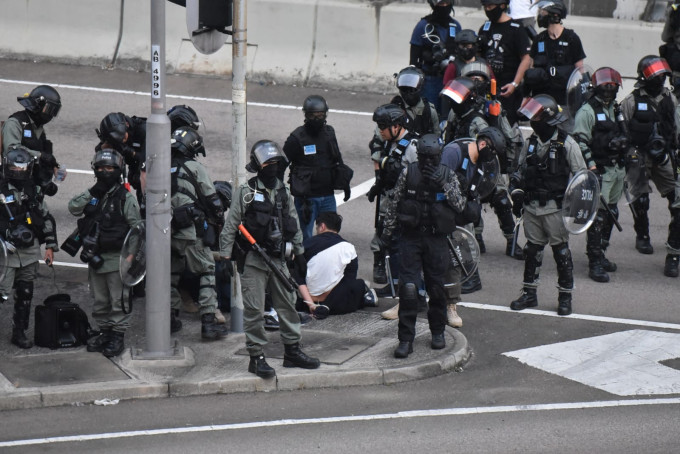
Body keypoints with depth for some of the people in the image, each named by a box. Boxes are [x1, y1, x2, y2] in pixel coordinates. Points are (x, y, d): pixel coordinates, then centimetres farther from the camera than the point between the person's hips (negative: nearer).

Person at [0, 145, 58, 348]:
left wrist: (50, 246, 13)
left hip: (30, 251, 5)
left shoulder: (34, 190, 10)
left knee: (25, 294, 11)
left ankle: (19, 332, 21)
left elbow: (47, 219, 17)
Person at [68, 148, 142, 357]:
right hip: (95, 257, 6)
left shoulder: (126, 198, -6)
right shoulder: (92, 195, 11)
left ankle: (118, 336, 5)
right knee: (100, 300, 15)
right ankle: (104, 332, 26)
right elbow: (73, 208, -3)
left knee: (118, 300, -1)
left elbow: (136, 228, -7)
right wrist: (92, 192, -12)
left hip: (117, 258, -6)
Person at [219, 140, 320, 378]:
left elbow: (293, 224, 18)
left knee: (287, 303, 10)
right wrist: (225, 256, -11)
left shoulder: (283, 191, 9)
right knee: (254, 309, -3)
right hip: (252, 259, -6)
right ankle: (256, 357, 3)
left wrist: (299, 253, 18)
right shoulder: (246, 191, -8)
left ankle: (292, 351, 21)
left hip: (277, 258, 6)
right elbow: (230, 225, -8)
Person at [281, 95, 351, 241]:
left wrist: (345, 184, 19)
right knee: (306, 236, 0)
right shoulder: (297, 137, -10)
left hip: (327, 195, 5)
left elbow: (338, 160, 20)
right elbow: (280, 165, -6)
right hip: (306, 197, -5)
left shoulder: (329, 133, 6)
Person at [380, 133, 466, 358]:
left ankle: (438, 332, 29)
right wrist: (387, 231, 8)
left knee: (436, 287, 8)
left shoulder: (448, 175, 0)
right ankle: (406, 339, -6)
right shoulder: (408, 173, -2)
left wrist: (443, 184, -20)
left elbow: (460, 205, -9)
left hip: (436, 240, 1)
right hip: (411, 237, -1)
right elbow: (393, 203, 6)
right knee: (408, 287, -10)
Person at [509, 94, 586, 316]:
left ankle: (565, 296, 8)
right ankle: (529, 293, 20)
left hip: (555, 208, -5)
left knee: (561, 251, -1)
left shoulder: (567, 144, -9)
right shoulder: (531, 143, 7)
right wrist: (517, 194, 13)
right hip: (531, 206, 5)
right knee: (532, 250, 10)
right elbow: (520, 171, 20)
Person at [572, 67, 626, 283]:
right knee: (598, 215, -11)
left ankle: (600, 254, 25)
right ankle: (595, 263, -10)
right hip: (599, 170, -8)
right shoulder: (587, 111, -9)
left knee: (611, 213, 13)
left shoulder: (616, 109, 16)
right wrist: (591, 165, -20)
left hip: (617, 168, 8)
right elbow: (580, 141, -14)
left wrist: (625, 165, 22)